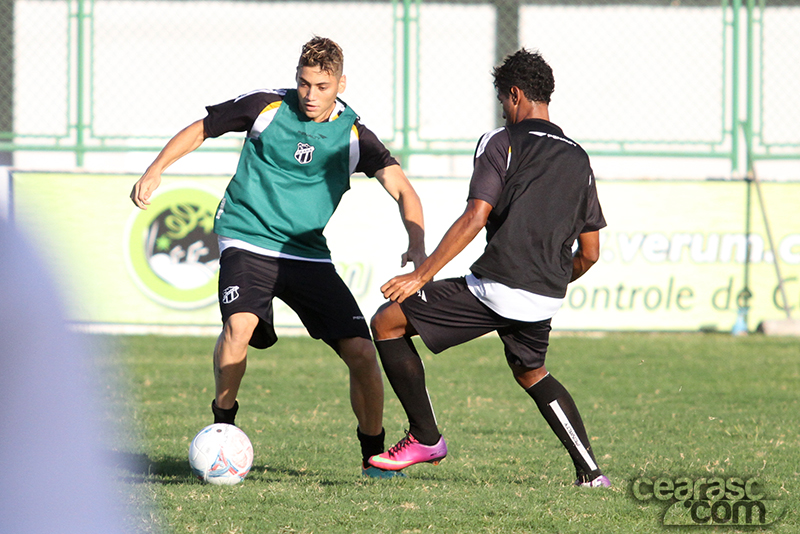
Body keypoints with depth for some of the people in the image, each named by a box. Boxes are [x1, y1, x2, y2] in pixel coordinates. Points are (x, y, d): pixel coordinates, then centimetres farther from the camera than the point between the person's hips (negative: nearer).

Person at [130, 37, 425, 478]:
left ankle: (374, 455, 12)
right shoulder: (266, 108, -4)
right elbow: (201, 129, 10)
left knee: (361, 352, -9)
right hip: (247, 240, -2)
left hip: (308, 254, 2)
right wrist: (154, 172, -1)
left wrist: (416, 246, -29)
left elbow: (402, 190, -11)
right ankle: (223, 423, -8)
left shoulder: (354, 137, -2)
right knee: (240, 325, -32)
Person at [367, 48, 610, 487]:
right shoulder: (577, 159, 16)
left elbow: (474, 219, -14)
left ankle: (425, 438, 6)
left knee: (387, 322, 6)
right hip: (545, 300, 7)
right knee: (531, 373, 32)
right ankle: (590, 472, 23)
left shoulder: (500, 143, -2)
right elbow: (589, 253, 17)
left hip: (495, 288, -7)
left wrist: (420, 276, -13)